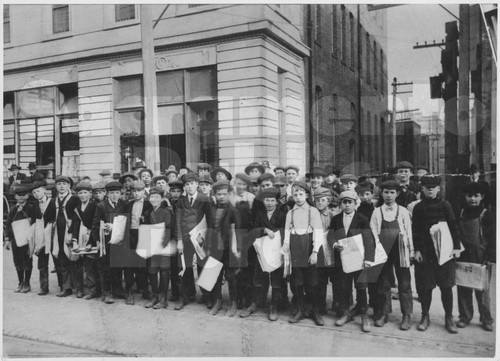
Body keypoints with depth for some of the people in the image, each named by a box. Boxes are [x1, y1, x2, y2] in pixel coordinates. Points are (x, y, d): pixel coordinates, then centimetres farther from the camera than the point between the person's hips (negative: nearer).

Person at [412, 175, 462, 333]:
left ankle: (449, 318, 18)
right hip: (425, 252, 1)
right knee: (425, 287, 5)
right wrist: (416, 250, -3)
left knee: (446, 286, 4)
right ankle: (425, 317, 20)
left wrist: (457, 247, -3)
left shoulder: (445, 205, 1)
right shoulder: (418, 207, 3)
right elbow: (415, 231, 2)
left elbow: (453, 227, 2)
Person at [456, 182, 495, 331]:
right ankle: (465, 317, 21)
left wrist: (490, 258, -11)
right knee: (463, 289, 8)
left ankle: (486, 320, 21)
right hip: (463, 258, 3)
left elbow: (493, 239, -6)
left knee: (482, 290, 7)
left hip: (480, 259, -3)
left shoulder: (486, 216, -5)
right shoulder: (461, 214, 6)